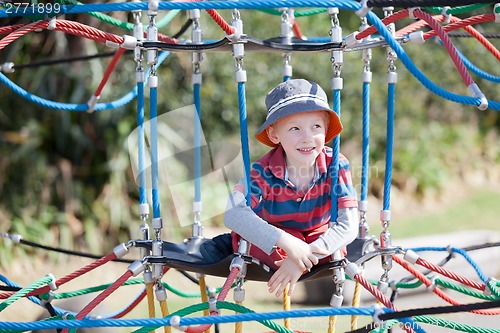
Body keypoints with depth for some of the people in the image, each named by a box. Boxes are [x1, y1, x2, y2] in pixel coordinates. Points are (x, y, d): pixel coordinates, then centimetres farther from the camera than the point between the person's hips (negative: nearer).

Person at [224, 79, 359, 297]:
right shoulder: (264, 172, -26)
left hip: (316, 241, 4)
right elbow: (233, 214, -41)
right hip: (267, 245, -4)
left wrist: (306, 256, -41)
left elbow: (348, 224, -28)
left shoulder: (336, 166, -21)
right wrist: (285, 242, -52)